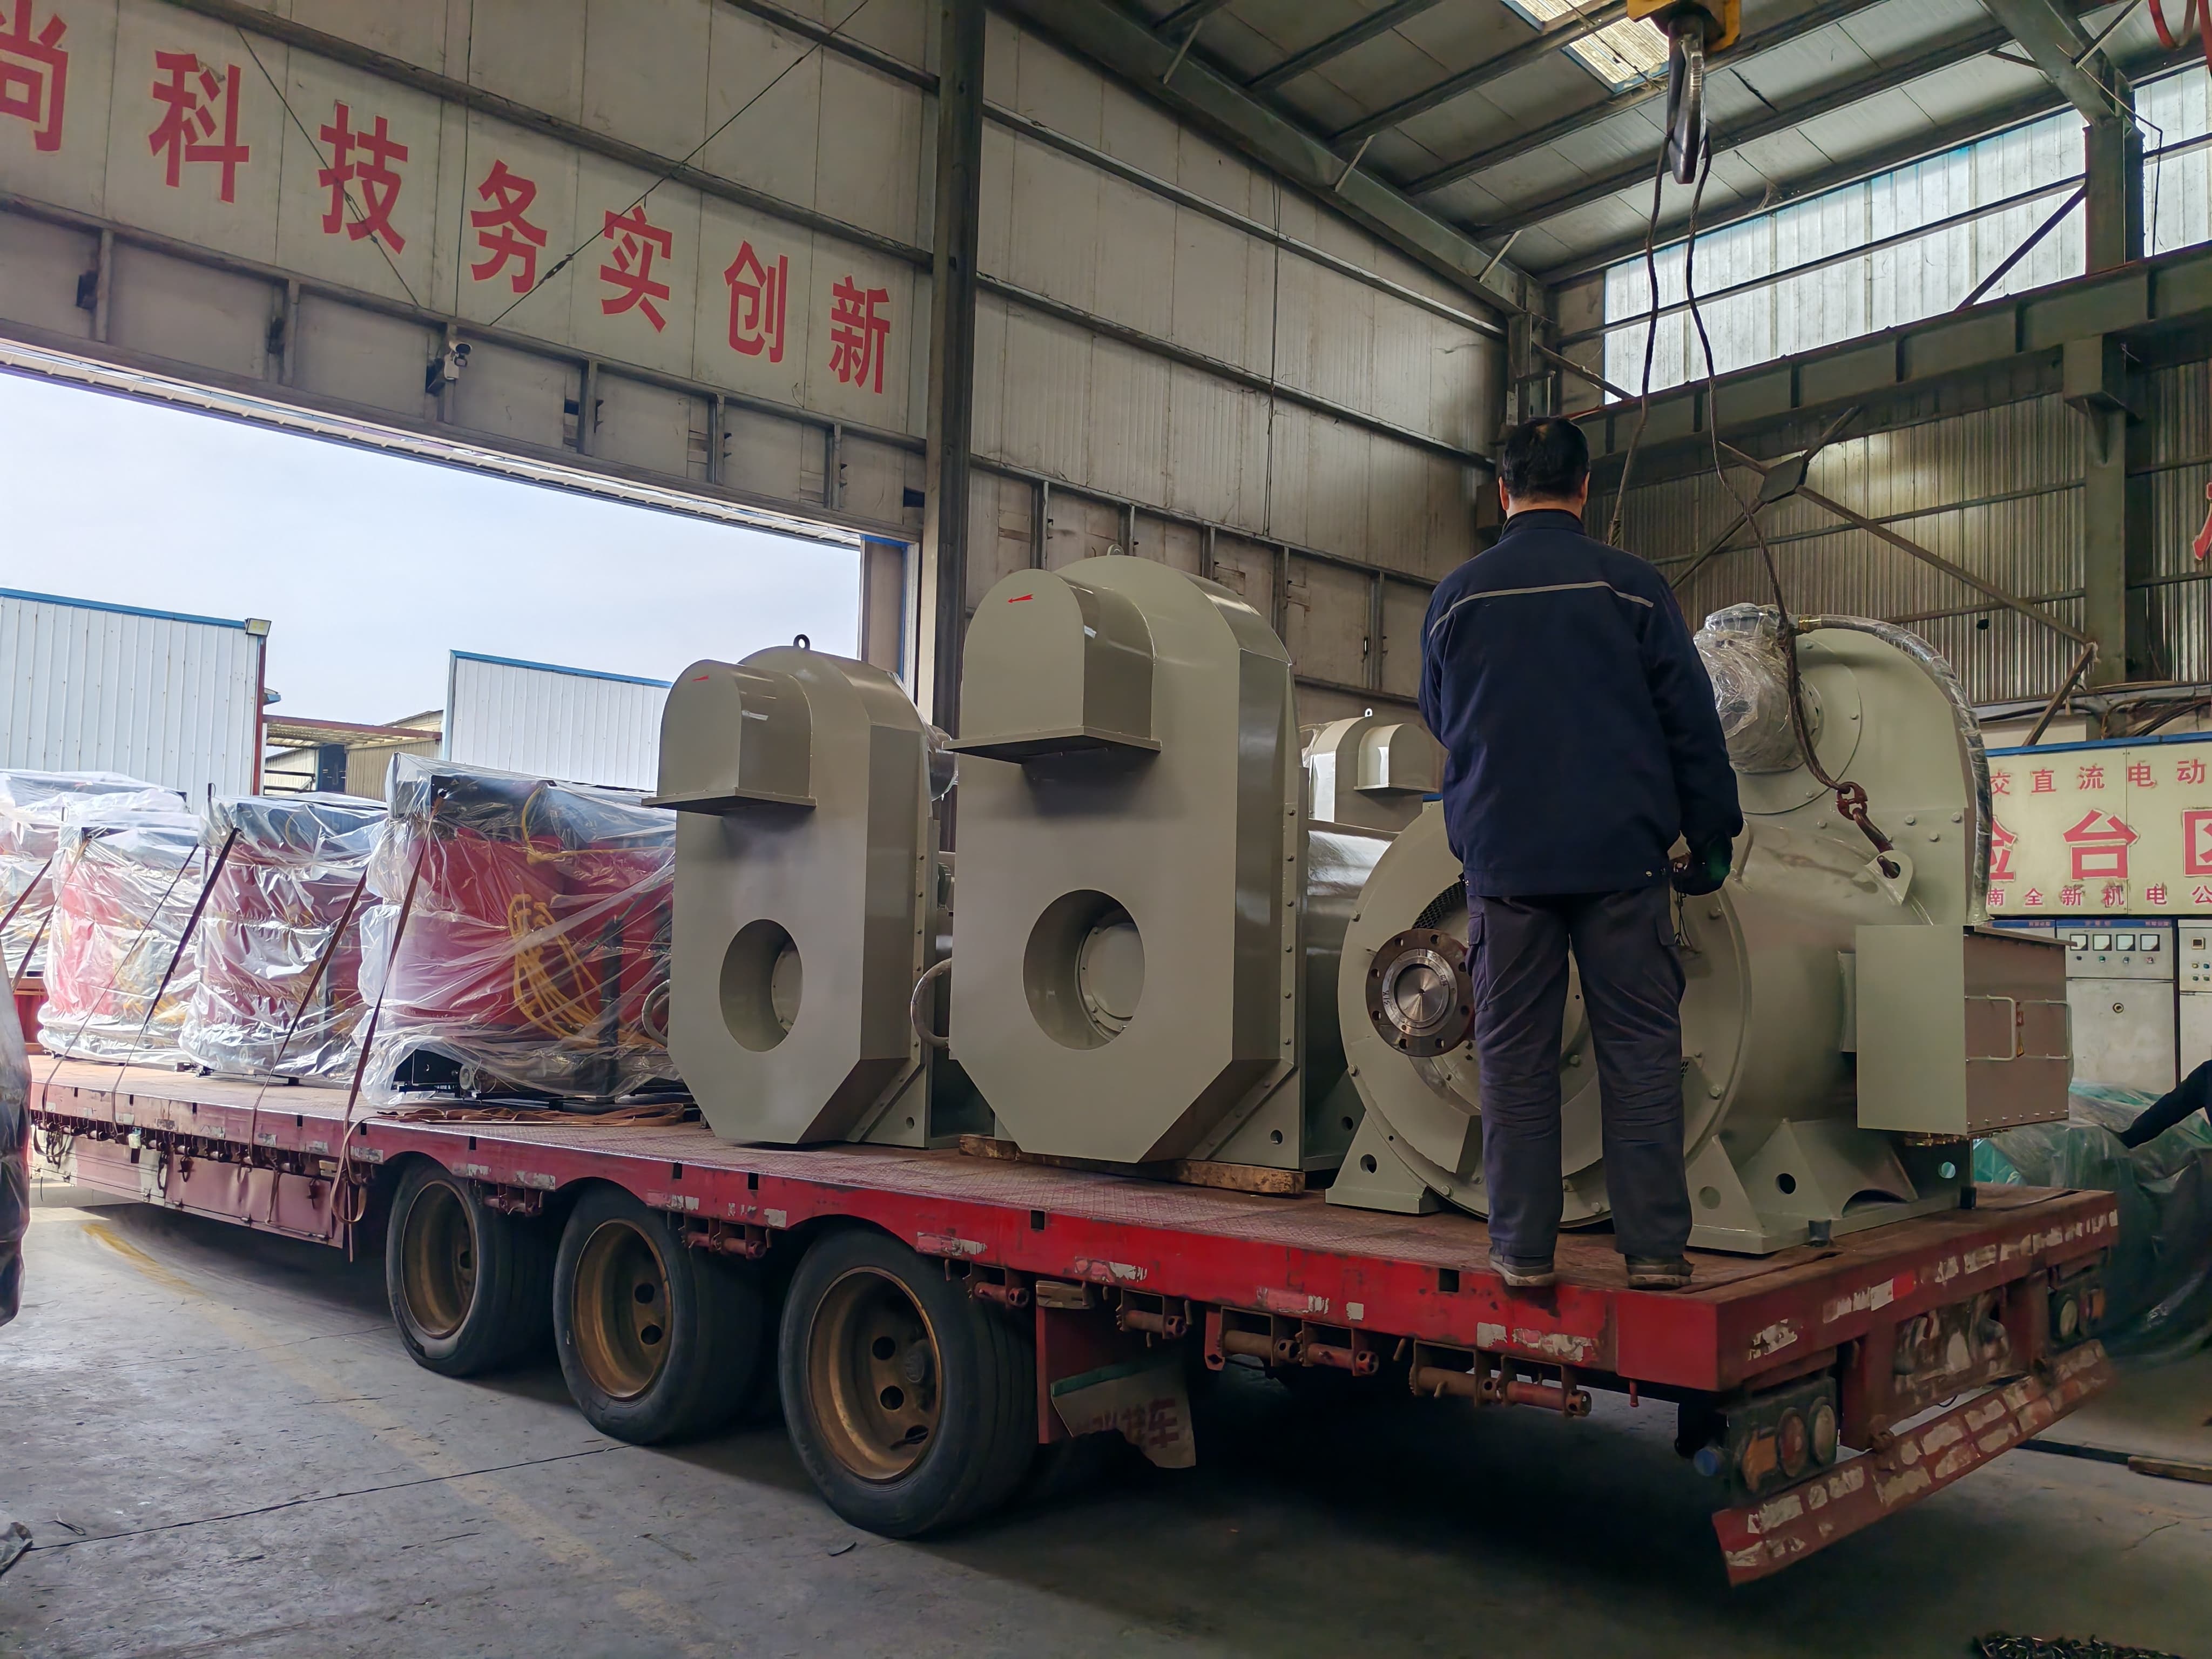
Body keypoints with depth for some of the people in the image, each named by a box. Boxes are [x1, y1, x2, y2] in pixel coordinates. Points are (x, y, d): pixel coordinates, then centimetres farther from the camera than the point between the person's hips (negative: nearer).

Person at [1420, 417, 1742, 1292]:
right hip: (1622, 856, -1)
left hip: (1502, 858, 1)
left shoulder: (1456, 596, 5)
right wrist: (1713, 837, 10)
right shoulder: (1632, 585, 0)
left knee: (1515, 1054, 6)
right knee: (1641, 1047, 4)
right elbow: (1691, 720, 1)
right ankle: (1654, 1245, 6)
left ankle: (1522, 1246, 9)